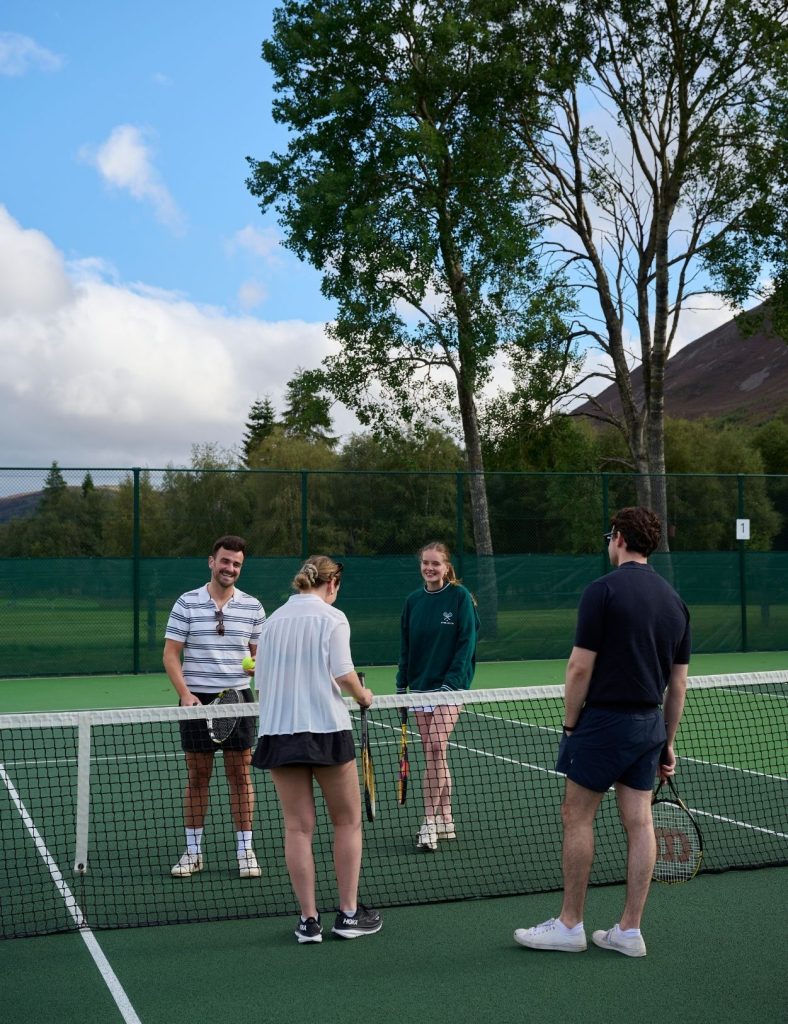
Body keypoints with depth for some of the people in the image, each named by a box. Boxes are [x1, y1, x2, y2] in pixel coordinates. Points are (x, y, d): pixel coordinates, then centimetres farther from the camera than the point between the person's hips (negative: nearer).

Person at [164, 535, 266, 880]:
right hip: (197, 699, -1)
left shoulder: (252, 607, 5)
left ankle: (245, 849, 13)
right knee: (197, 776, 7)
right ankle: (193, 851, 17)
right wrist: (185, 693, -13)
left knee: (240, 774, 4)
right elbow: (170, 654, -2)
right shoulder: (187, 603, -1)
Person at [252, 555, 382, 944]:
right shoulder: (332, 618, -5)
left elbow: (261, 678, 11)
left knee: (297, 827, 7)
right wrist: (362, 695, 6)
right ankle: (349, 915, 12)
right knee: (347, 822, 10)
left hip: (278, 732, 4)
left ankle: (308, 920, 9)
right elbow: (343, 674, -13)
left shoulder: (273, 620, 10)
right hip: (326, 728, -4)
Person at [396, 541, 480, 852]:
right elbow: (405, 647, 12)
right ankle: (445, 820, 17)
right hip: (421, 687, 5)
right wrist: (401, 686, 7)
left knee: (435, 747, -17)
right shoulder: (413, 600, 8)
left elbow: (467, 642, -8)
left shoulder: (460, 597, -5)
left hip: (450, 686, -5)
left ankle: (430, 821, -11)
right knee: (433, 754, 7)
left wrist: (451, 682, -15)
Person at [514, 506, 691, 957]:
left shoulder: (603, 590, -12)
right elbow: (679, 683, 11)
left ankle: (569, 925, 12)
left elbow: (581, 668, -14)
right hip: (650, 722, 7)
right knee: (639, 822, 8)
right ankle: (629, 931, 14)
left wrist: (570, 723, -3)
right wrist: (668, 743, 17)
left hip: (604, 719, -6)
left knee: (578, 817, 4)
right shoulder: (674, 599, 8)